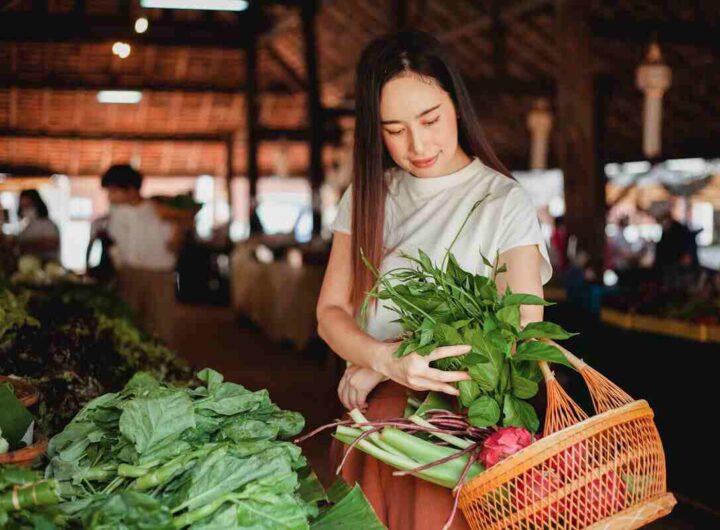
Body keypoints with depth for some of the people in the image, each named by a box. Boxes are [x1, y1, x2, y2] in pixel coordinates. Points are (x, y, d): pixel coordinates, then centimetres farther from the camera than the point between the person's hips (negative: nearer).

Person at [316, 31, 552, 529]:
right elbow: (331, 313, 2)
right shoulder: (367, 197, 7)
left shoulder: (504, 201, -7)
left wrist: (375, 367, -12)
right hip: (371, 420, 4)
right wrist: (388, 359, -22)